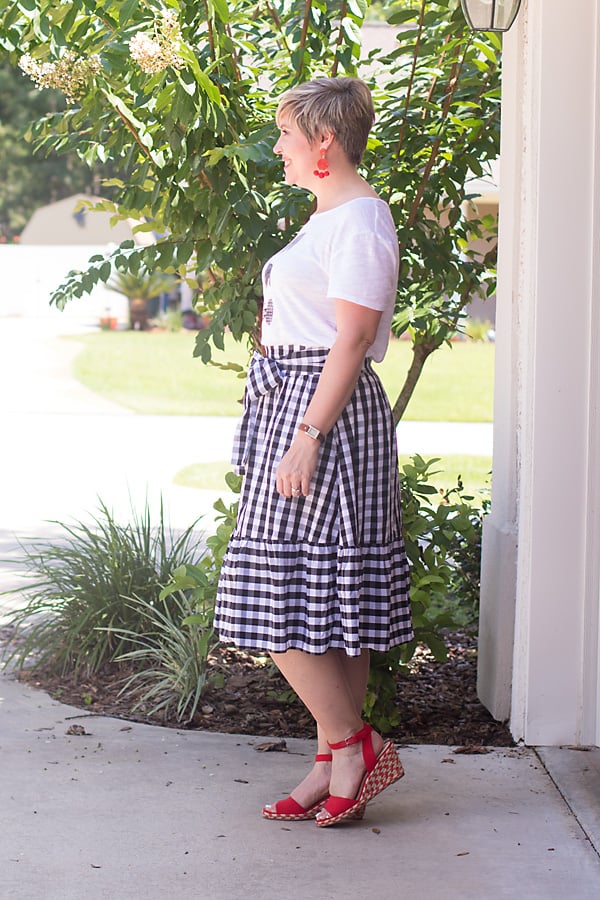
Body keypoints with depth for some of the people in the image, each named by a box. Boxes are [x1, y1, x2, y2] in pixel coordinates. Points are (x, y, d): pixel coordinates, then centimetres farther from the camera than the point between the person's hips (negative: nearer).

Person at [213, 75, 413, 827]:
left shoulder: (359, 222, -13)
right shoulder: (331, 217, 19)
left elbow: (351, 343, -19)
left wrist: (307, 436, -22)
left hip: (325, 406, -10)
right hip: (296, 403, 10)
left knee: (283, 596, -9)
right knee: (328, 601, 9)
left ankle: (355, 746, -2)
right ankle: (335, 765, 13)